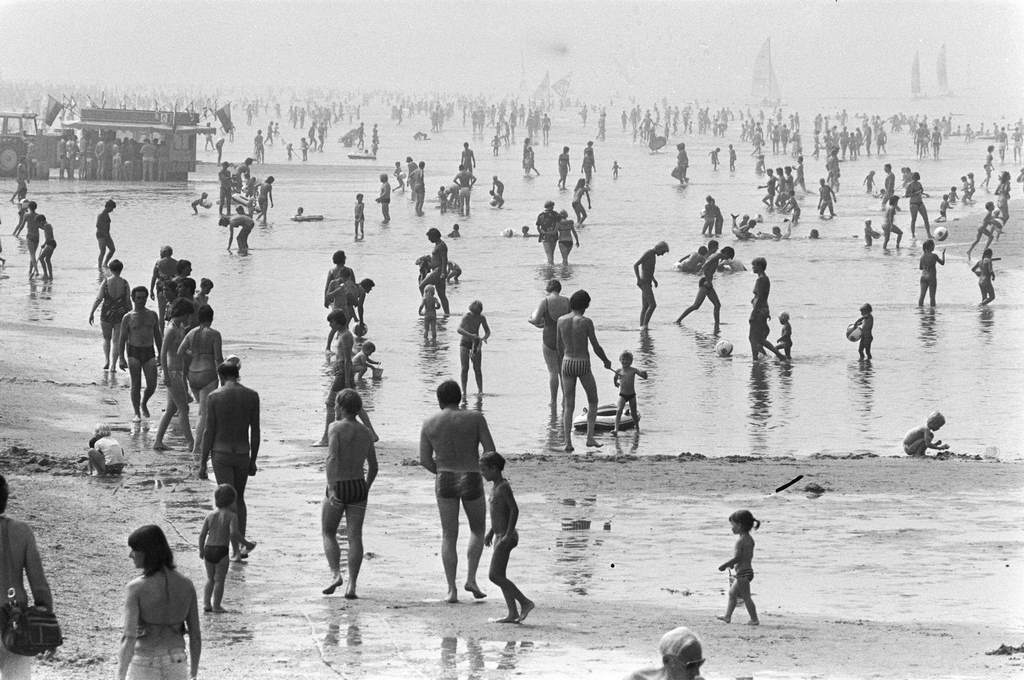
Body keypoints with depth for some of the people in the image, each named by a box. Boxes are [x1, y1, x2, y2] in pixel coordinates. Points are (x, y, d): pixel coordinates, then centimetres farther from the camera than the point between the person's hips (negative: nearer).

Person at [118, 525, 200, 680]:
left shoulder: (136, 588, -16)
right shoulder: (186, 585, -3)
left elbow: (128, 638, -23)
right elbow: (195, 635, 2)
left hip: (144, 667, -3)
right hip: (175, 666, 3)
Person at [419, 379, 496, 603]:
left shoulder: (429, 424, -1)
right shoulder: (475, 418, -6)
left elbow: (424, 460, 1)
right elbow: (490, 450, -7)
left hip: (445, 482, 1)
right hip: (471, 483, -1)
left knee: (448, 536, 9)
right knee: (477, 530, 20)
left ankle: (452, 589, 2)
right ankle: (471, 578, 5)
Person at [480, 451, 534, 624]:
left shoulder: (504, 487, -15)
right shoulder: (495, 487, 14)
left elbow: (514, 510, -21)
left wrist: (508, 534, -25)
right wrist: (491, 532, 26)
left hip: (506, 537, -10)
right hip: (500, 536, 10)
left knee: (495, 576, -12)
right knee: (500, 577, 9)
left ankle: (525, 602, -8)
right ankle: (513, 613, 9)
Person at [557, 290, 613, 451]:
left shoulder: (561, 321, -1)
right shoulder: (586, 322, -13)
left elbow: (560, 348, 9)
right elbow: (596, 347, -7)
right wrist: (606, 361, 12)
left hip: (567, 365, 3)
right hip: (583, 365, -3)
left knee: (569, 407, 10)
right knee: (593, 402, 17)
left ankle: (568, 442, 0)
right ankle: (590, 437, 8)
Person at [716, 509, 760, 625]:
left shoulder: (740, 541, -19)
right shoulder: (750, 540, 9)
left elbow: (737, 558, -22)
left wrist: (724, 565, -10)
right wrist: (732, 564, 22)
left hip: (742, 573, -10)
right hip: (748, 570, 10)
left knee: (746, 597, -2)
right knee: (732, 593, 20)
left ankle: (754, 619, 2)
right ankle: (727, 616, 26)